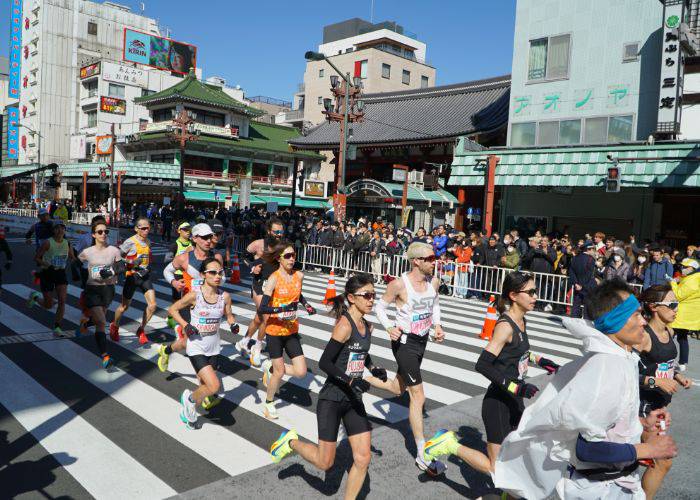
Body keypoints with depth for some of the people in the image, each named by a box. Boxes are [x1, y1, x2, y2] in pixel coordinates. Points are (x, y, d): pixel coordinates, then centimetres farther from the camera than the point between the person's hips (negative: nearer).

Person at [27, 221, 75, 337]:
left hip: (61, 273, 3)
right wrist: (48, 265, -22)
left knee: (62, 301, -11)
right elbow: (36, 258, -7)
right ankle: (34, 297, 39)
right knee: (48, 305, 4)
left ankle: (57, 329, -2)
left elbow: (73, 258, 15)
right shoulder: (48, 243, -12)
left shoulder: (67, 244, 1)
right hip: (47, 274, -3)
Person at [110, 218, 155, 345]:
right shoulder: (130, 242, -14)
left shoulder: (148, 241, 7)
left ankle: (141, 330, 13)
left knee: (152, 305, -6)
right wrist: (132, 262, -24)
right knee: (124, 306, 8)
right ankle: (114, 327, 37)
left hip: (145, 276, 5)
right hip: (132, 276, -5)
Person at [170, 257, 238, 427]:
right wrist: (185, 325, -15)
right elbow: (172, 309, -3)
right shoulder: (194, 295, -16)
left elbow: (229, 315, 11)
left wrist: (233, 325, -10)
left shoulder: (225, 296, -5)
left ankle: (189, 410, 43)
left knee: (205, 386, 14)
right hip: (196, 348, -4)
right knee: (214, 386, -16)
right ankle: (190, 398, 16)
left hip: (214, 348, 5)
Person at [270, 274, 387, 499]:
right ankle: (291, 441, 30)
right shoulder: (344, 324, -19)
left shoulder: (368, 326, 6)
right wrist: (352, 381, -28)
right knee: (325, 462, 3)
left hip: (354, 399, 7)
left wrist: (374, 369, 8)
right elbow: (324, 363, -22)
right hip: (332, 399, -7)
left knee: (363, 458, 4)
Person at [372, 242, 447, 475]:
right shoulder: (399, 284, -20)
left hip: (422, 340, 7)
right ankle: (422, 456, 3)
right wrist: (389, 328, -22)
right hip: (404, 341, -7)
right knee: (418, 397, -7)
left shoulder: (434, 282, -3)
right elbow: (381, 307, -7)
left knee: (398, 389, 23)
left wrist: (437, 325, 1)